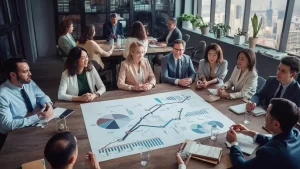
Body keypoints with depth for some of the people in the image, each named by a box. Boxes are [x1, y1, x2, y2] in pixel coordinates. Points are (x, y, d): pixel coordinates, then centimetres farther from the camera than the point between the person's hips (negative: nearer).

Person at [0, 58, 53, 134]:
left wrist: (48, 104, -13)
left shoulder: (29, 83, -2)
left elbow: (42, 96, 10)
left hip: (38, 123, 7)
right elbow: (7, 124, -23)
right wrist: (37, 116, -29)